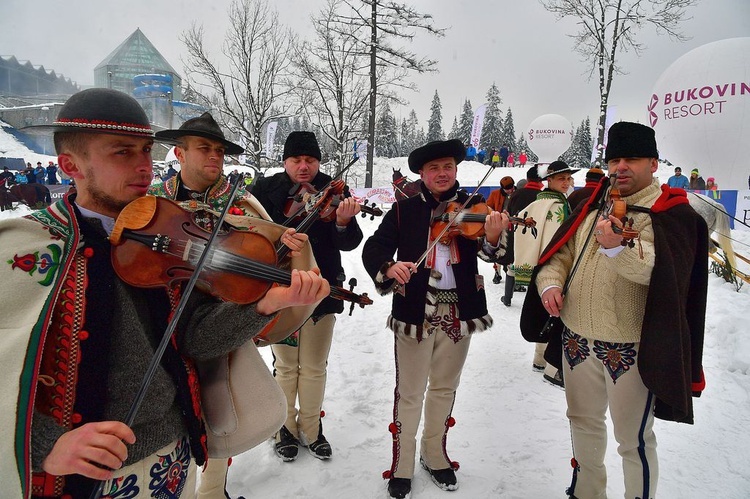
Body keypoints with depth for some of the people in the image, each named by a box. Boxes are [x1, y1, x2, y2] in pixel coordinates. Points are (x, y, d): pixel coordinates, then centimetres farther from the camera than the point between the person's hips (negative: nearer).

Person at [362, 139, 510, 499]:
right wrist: (388, 267, -28)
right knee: (410, 392, 9)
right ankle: (401, 464, 27)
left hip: (458, 311, 2)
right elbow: (373, 248, -6)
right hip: (416, 310, -2)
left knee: (445, 388, 18)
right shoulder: (405, 209, -1)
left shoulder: (472, 207, 1)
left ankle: (435, 454, 39)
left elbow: (493, 253, -10)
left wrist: (493, 238, -33)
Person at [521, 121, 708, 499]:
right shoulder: (592, 208, 9)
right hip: (577, 339, 7)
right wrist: (550, 283, -10)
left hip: (631, 349, -6)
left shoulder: (672, 214, -10)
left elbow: (659, 270, -27)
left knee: (634, 439, 8)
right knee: (584, 422, 23)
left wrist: (618, 248, -46)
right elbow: (560, 255, 10)